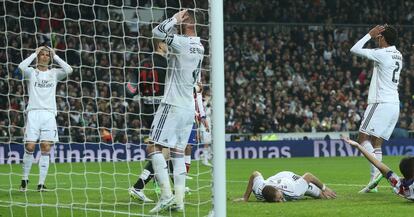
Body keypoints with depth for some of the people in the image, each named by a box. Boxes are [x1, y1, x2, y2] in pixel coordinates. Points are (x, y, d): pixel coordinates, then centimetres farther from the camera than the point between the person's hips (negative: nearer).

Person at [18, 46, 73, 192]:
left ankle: (41, 183, -4)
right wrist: (35, 54, -2)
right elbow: (21, 67, -13)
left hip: (49, 114, 2)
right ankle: (25, 179, 8)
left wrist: (55, 56, 4)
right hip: (33, 112, -2)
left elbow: (68, 70, -3)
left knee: (46, 149, -5)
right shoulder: (31, 72, 9)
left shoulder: (54, 73, 15)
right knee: (30, 147, -8)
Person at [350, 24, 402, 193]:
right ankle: (374, 182, 3)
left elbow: (355, 49, -8)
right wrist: (374, 36, 23)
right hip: (394, 104, 8)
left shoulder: (382, 54, -12)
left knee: (363, 138, -6)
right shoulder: (398, 55, 13)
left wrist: (370, 34, -1)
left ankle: (378, 171, -21)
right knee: (376, 142, 8)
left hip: (381, 103, -8)